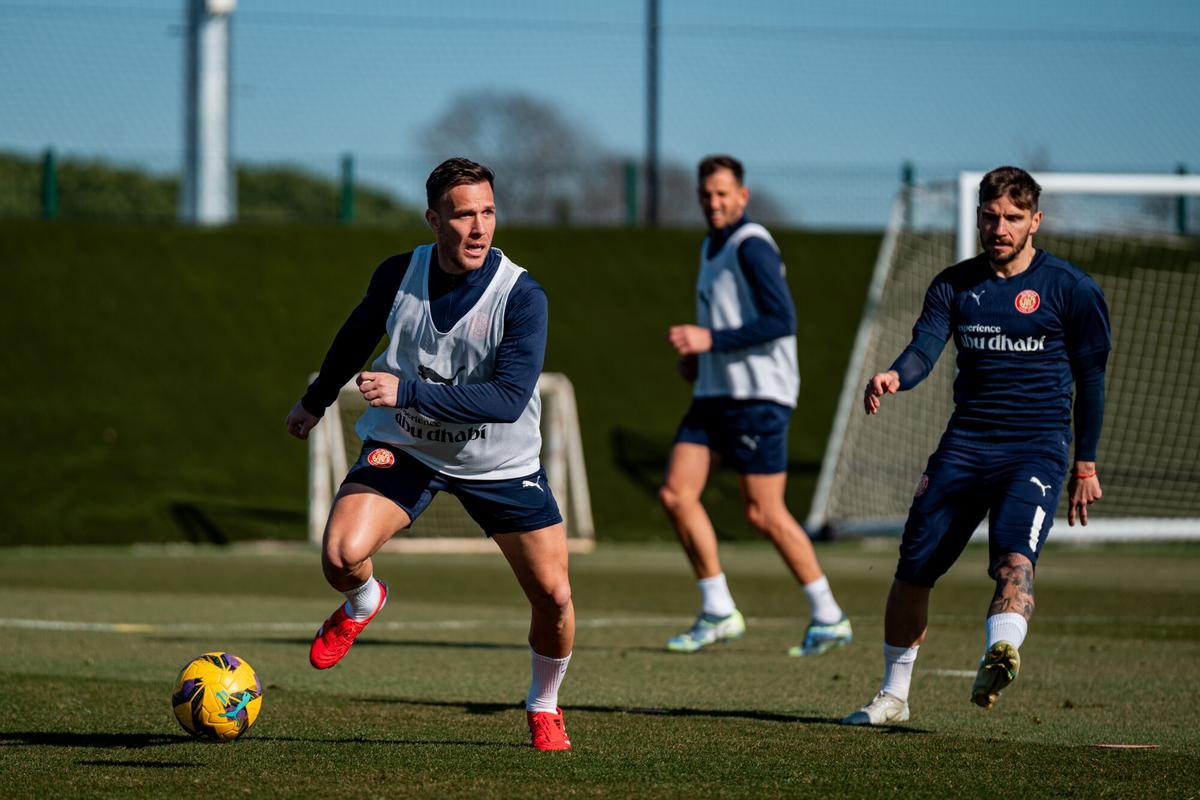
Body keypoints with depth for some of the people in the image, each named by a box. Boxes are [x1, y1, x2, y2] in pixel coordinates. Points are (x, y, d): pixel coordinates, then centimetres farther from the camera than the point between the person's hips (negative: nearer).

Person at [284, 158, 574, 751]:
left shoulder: (521, 296, -22)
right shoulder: (398, 275, -11)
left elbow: (510, 398, -32)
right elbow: (359, 333, 12)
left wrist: (408, 392, -37)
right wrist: (316, 400, 26)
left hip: (502, 462, -1)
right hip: (402, 448, 1)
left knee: (553, 596, -4)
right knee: (341, 556, -23)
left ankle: (544, 707, 27)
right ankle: (362, 603, 16)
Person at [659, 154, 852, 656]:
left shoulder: (752, 246, -12)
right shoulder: (712, 248, 18)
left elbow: (781, 320, -22)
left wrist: (711, 340, -23)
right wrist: (696, 356, 14)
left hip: (757, 395, -9)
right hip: (714, 393, 9)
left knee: (763, 513, -7)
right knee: (676, 493, -2)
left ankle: (829, 618, 4)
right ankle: (718, 613, 5)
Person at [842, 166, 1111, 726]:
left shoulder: (1071, 289, 0)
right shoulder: (954, 285, 8)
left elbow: (1090, 378, 6)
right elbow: (925, 348, -5)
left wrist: (1085, 465, 6)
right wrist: (895, 376, -29)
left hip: (1036, 449, -4)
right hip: (964, 444, 4)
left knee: (1014, 558, -29)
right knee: (913, 569, 5)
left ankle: (1000, 652, -54)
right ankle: (894, 696, 23)